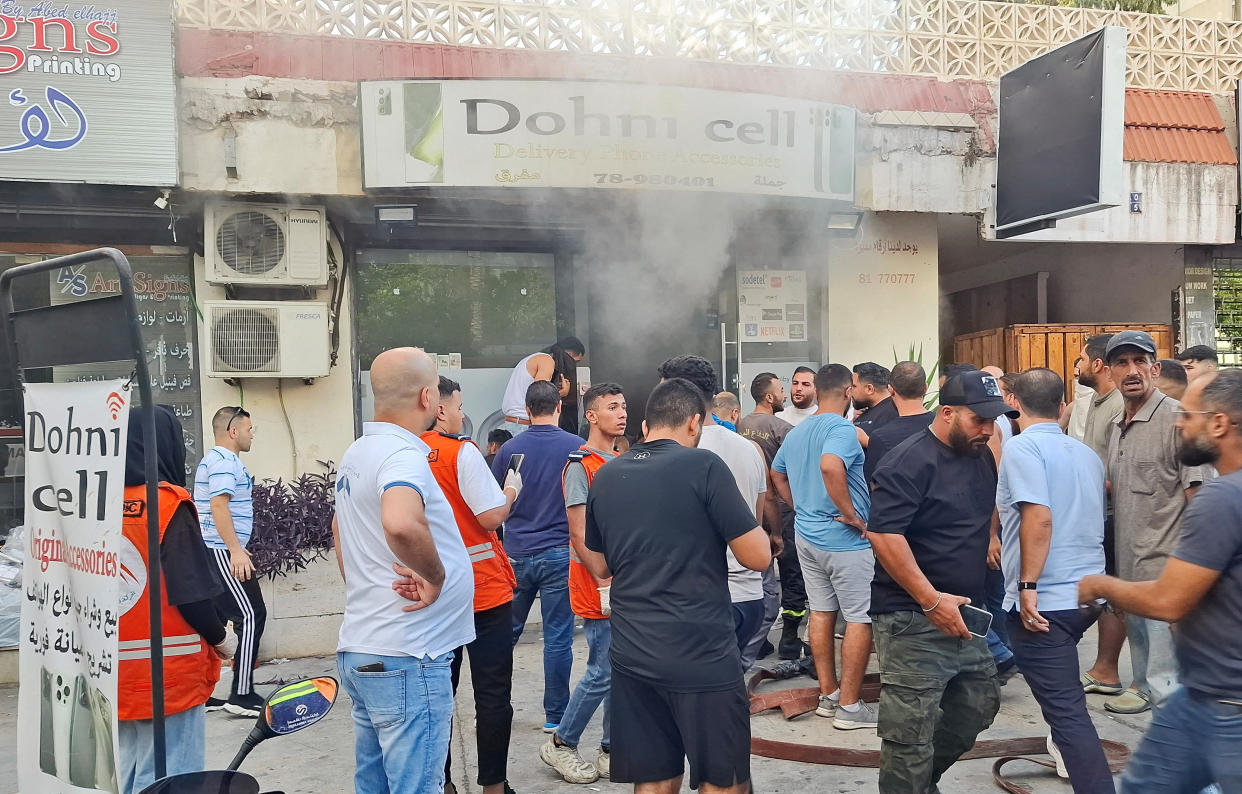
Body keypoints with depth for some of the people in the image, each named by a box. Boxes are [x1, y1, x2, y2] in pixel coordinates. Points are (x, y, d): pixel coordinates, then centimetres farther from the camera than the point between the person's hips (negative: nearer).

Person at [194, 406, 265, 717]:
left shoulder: (213, 459, 21)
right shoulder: (224, 461, -12)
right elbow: (218, 506, -23)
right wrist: (236, 551, -26)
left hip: (210, 552, 11)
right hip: (221, 553, -11)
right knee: (251, 616, -9)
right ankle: (242, 696, -8)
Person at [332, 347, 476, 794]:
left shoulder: (356, 453, 12)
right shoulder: (403, 455, -18)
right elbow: (402, 524, -39)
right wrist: (436, 576, -23)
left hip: (360, 650, 10)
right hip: (406, 660, -10)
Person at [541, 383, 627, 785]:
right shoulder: (580, 465, -11)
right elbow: (580, 533, -15)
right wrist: (605, 583, -18)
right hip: (597, 588, -7)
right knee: (602, 673, -4)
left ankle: (612, 750, 23)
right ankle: (560, 744, 14)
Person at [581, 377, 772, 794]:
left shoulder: (606, 477, 6)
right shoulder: (703, 465, -10)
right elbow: (758, 557, -9)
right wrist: (744, 516, 9)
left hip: (631, 654, 5)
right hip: (701, 654, -5)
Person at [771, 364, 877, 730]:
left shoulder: (795, 433, 10)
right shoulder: (842, 429, -17)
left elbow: (777, 475, 22)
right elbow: (830, 466, -35)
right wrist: (853, 515, -26)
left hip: (806, 535, 8)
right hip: (845, 539, -8)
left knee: (821, 612, 14)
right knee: (860, 618, 1)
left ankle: (828, 695, 22)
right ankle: (849, 706, 5)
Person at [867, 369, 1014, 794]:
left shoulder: (982, 457, 10)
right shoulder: (909, 462, -16)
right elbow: (883, 534, -23)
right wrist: (931, 600, -23)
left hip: (963, 615, 9)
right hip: (913, 620, -8)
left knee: (979, 704, 18)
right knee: (911, 731, -3)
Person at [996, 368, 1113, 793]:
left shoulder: (1022, 447, -12)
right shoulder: (1086, 454, 11)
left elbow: (1039, 517, -24)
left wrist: (1028, 586, -21)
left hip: (1044, 600, -9)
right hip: (1088, 592, 9)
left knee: (1066, 707, -5)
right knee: (1063, 691, 32)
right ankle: (1067, 750, 46)